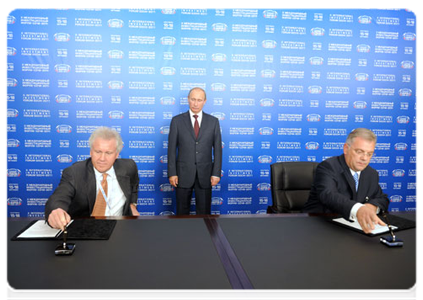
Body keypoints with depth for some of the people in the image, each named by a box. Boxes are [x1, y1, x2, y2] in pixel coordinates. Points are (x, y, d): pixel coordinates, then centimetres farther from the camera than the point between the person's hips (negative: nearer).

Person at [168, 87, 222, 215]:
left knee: (204, 211, 8)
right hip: (183, 174, 0)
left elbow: (217, 149, 3)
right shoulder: (177, 120, 1)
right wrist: (172, 173, -5)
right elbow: (172, 148, 0)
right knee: (182, 210, 10)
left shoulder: (213, 121, 3)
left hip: (205, 174, 1)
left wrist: (216, 173, -3)